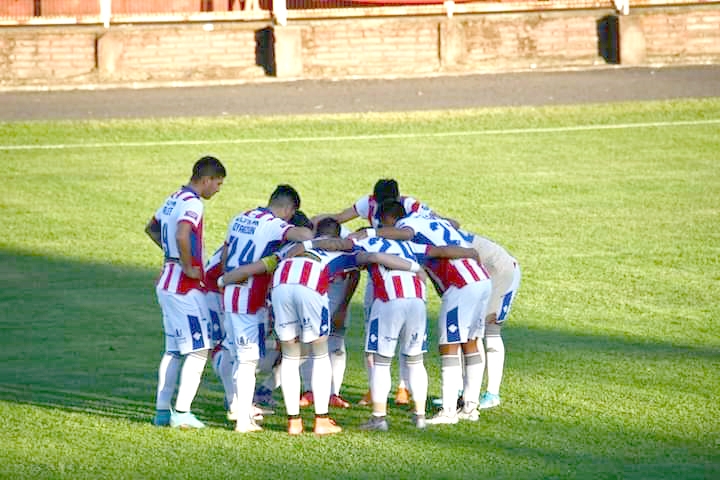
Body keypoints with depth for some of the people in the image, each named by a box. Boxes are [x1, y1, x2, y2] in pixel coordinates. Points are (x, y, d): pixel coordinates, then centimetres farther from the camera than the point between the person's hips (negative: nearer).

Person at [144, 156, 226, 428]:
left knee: (174, 350, 15)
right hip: (186, 288, -9)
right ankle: (181, 413, -7)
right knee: (198, 349, -4)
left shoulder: (174, 199, 13)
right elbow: (182, 236, -34)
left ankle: (162, 410, 16)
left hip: (167, 283, 9)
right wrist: (188, 267, -21)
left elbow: (151, 228, 30)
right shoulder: (193, 204, -16)